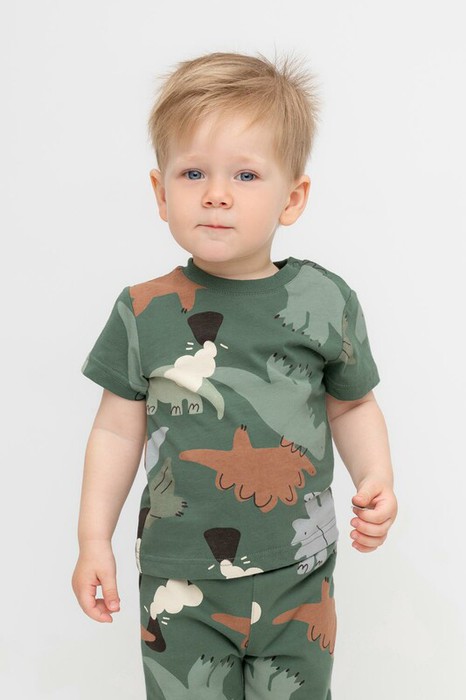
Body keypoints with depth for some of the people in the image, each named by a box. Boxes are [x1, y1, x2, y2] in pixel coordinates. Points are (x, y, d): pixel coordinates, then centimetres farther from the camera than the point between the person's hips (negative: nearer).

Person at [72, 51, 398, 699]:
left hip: (297, 579, 1)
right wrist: (94, 540, 3)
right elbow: (118, 430, 2)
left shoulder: (325, 301, -6)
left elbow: (353, 405, 8)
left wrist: (377, 480, -8)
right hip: (179, 584, 0)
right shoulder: (144, 312, -6)